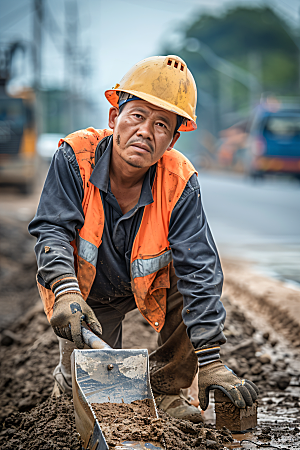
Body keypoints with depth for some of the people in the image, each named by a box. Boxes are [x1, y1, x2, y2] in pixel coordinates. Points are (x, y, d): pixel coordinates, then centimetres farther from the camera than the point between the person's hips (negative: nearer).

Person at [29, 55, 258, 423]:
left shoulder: (180, 183, -27)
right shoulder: (74, 158, -28)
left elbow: (198, 270, -30)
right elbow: (52, 230, -29)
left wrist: (210, 361, -36)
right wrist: (66, 292, -51)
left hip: (148, 284, 1)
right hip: (86, 292, -1)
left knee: (196, 288, -25)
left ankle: (165, 389, -2)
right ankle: (68, 375, 33)